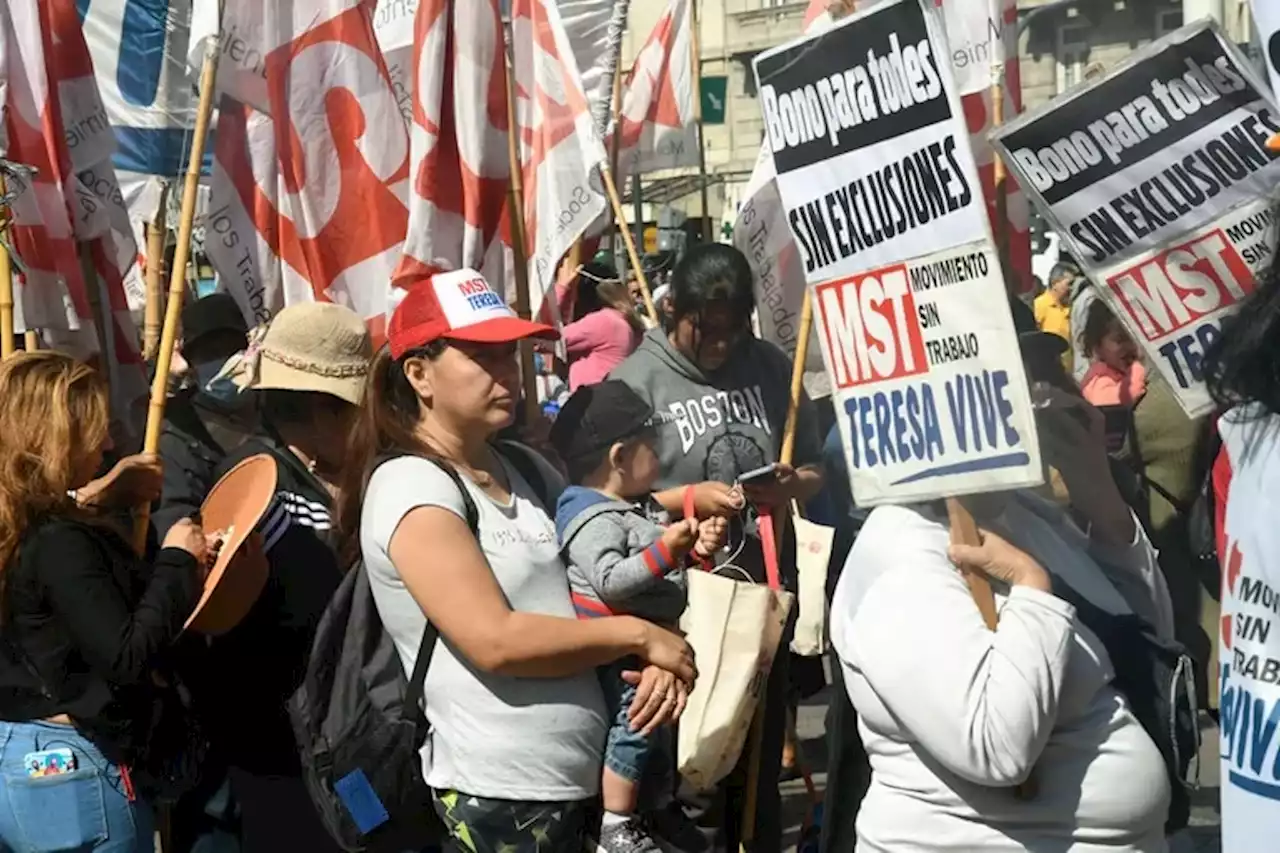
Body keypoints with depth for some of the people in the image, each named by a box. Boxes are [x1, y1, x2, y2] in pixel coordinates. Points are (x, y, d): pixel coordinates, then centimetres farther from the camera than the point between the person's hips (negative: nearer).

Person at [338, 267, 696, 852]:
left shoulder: (523, 467, 9)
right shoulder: (411, 486, -15)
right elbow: (496, 640, -23)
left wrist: (658, 655, -6)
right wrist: (637, 635, -14)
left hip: (586, 775, 8)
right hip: (498, 793, -7)